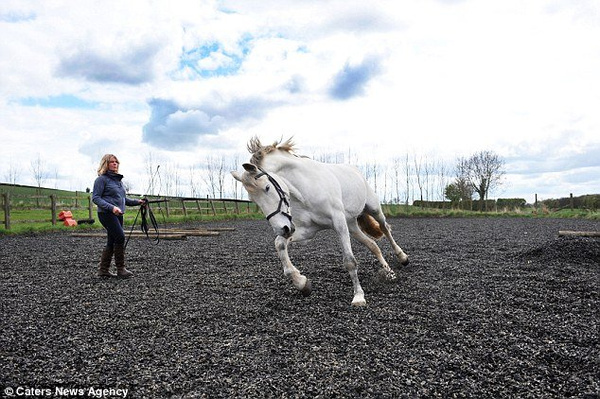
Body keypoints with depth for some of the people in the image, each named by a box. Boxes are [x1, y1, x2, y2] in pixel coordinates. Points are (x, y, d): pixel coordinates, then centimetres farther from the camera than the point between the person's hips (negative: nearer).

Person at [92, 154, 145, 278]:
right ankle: (120, 269, -9)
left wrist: (137, 202, 9)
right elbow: (95, 198, -12)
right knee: (120, 237, -16)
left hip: (118, 214, 8)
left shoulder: (119, 179, 19)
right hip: (106, 213, -8)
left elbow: (123, 199, 24)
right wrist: (111, 207, -24)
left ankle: (103, 270, 16)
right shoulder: (101, 179, -5)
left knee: (112, 242, 8)